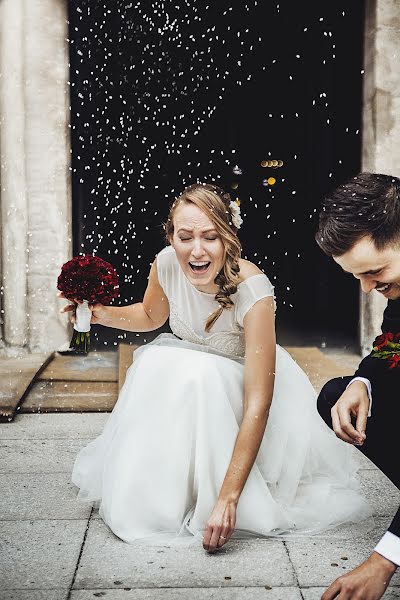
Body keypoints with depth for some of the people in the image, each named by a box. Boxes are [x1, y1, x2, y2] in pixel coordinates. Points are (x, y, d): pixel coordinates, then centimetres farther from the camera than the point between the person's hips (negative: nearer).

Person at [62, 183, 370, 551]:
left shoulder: (253, 291, -34)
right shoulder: (167, 263, -20)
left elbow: (258, 404, -38)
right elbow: (151, 316, 6)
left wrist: (228, 498, -43)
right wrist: (103, 315, -15)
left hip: (240, 379, -4)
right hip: (180, 371, 4)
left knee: (200, 375, -34)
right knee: (155, 362, -28)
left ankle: (209, 493, -13)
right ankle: (159, 497, -10)